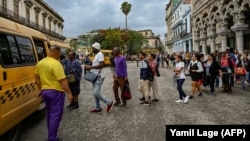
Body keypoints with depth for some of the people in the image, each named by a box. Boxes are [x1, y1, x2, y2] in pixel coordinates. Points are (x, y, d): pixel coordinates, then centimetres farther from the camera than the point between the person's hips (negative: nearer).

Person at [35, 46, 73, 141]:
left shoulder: (40, 63, 8)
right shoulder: (56, 64, -19)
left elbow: (37, 77, 17)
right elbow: (62, 80, -22)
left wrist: (40, 89, 26)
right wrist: (69, 93, -17)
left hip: (45, 91, 9)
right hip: (56, 92, -8)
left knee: (50, 114, 20)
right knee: (55, 115, 1)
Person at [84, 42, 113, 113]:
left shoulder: (100, 54, -14)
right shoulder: (96, 55, 17)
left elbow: (102, 65, -26)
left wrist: (91, 67, -22)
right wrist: (89, 67, 9)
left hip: (99, 77, -10)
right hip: (95, 76, 10)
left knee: (96, 92, -13)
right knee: (95, 92, 11)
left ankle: (109, 102, 3)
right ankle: (98, 108, 20)